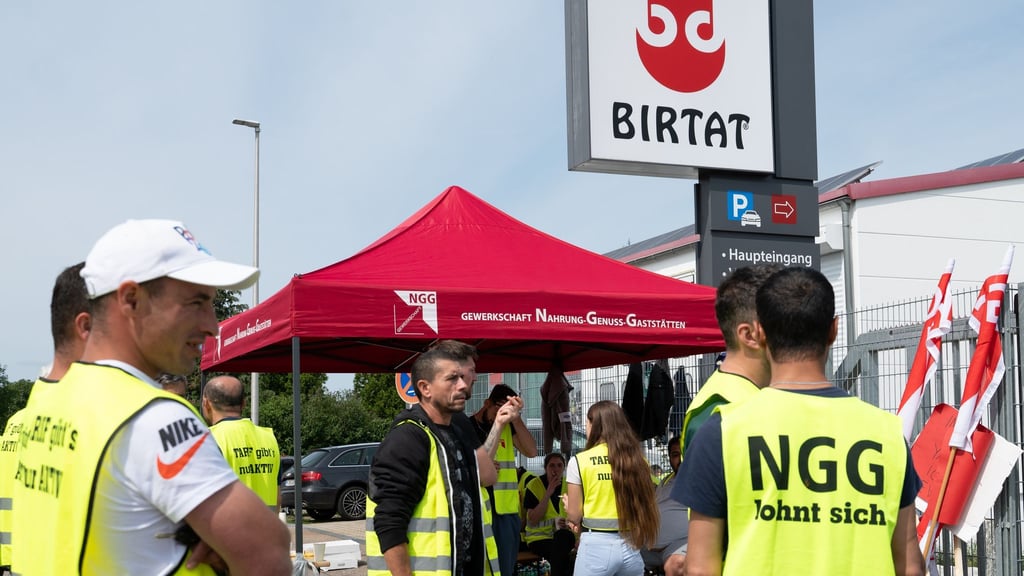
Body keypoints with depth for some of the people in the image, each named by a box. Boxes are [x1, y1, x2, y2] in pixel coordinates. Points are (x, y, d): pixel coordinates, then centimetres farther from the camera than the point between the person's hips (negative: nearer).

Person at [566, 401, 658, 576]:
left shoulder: (580, 461, -7)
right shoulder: (636, 459, 4)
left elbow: (575, 516, -4)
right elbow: (645, 507, 8)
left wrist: (567, 504, 17)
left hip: (596, 546, -4)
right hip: (631, 546, 4)